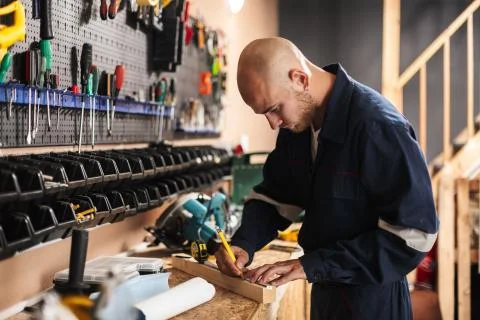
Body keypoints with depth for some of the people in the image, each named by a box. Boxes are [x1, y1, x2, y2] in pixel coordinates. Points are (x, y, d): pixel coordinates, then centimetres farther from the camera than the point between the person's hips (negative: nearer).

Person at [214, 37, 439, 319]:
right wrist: (244, 243, -10)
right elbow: (273, 196, 9)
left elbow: (412, 235, -27)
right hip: (325, 290, 7)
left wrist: (314, 265, -27)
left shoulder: (378, 126, -26)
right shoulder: (297, 123, -1)